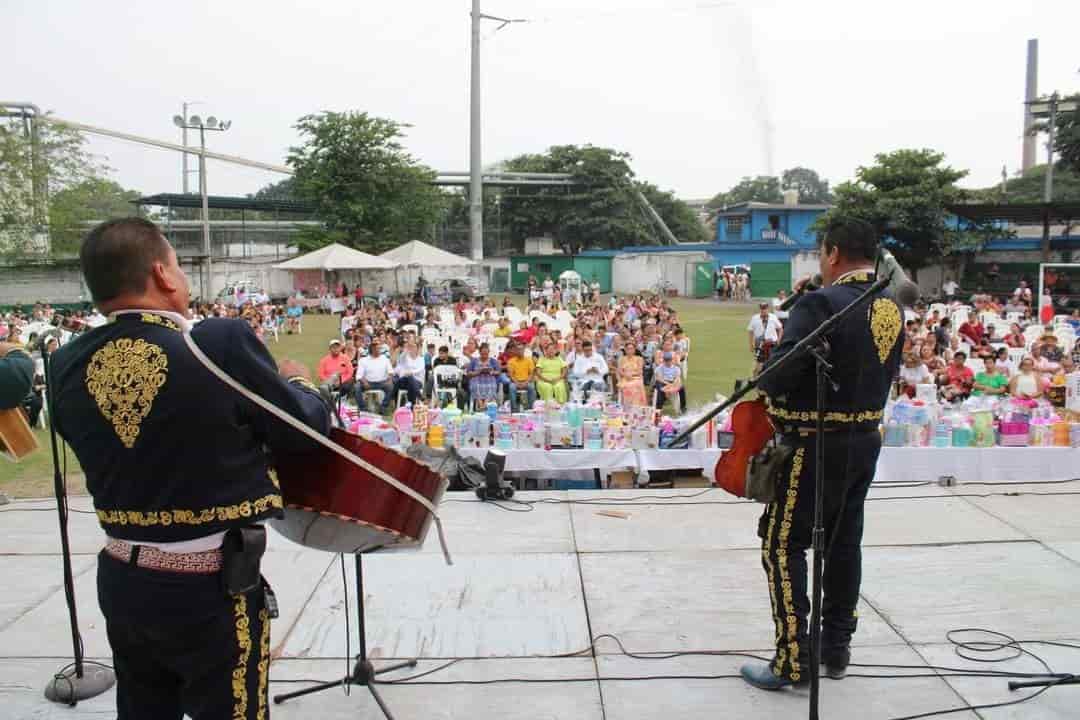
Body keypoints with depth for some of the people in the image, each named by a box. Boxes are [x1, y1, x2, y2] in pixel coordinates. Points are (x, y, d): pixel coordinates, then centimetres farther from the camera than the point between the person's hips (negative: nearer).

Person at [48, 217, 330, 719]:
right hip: (211, 588, -5)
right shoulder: (222, 341, -21)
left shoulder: (68, 366, -5)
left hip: (120, 580, 5)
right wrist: (299, 383, 11)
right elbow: (304, 432, -10)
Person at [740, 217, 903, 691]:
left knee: (783, 545, 1)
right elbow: (884, 375, 15)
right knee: (844, 541, 17)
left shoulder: (821, 303, -19)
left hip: (816, 446, -8)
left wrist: (764, 384, -5)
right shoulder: (891, 308, 6)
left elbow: (780, 375, -26)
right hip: (865, 442, 8)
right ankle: (836, 648, 29)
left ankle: (793, 660, 3)